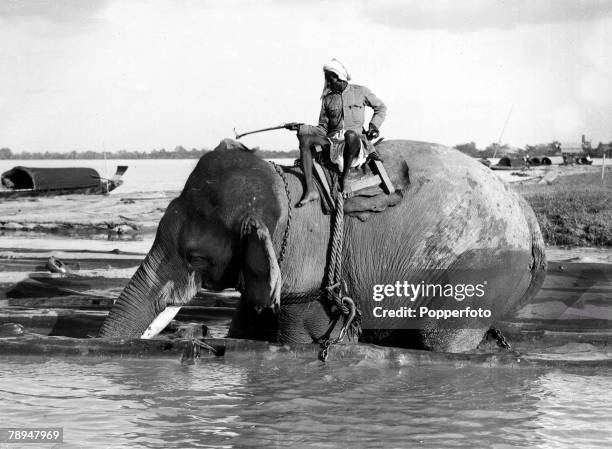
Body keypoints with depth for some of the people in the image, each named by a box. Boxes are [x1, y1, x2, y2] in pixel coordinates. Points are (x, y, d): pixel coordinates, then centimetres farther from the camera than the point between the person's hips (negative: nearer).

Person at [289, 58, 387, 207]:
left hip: (356, 140, -4)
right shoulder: (327, 98, 14)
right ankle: (310, 189, -33)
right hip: (333, 141, 4)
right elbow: (323, 128, 15)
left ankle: (343, 180, -27)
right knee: (305, 139, -24)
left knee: (350, 134, -41)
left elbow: (381, 108, 19)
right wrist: (301, 128, -1)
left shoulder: (360, 92, 6)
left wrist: (374, 126, 3)